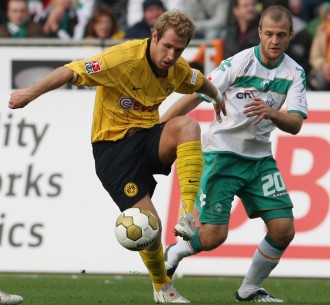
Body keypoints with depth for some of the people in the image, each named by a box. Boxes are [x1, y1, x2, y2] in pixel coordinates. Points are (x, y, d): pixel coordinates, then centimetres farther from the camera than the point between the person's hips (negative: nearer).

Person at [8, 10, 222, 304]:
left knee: (188, 125, -30)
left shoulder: (179, 70, -1)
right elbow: (72, 72, -22)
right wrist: (31, 92, -26)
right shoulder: (123, 58, -21)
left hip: (148, 137, 5)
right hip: (113, 145, -5)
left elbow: (201, 83, 24)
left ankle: (188, 214, -29)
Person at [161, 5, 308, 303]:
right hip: (222, 153, -5)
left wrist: (272, 113, -30)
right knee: (213, 237, -13)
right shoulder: (239, 62, -12)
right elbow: (195, 96, -7)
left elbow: (295, 124, -8)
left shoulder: (295, 73, 0)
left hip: (260, 158, 5)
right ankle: (173, 254, 19)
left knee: (283, 231, -6)